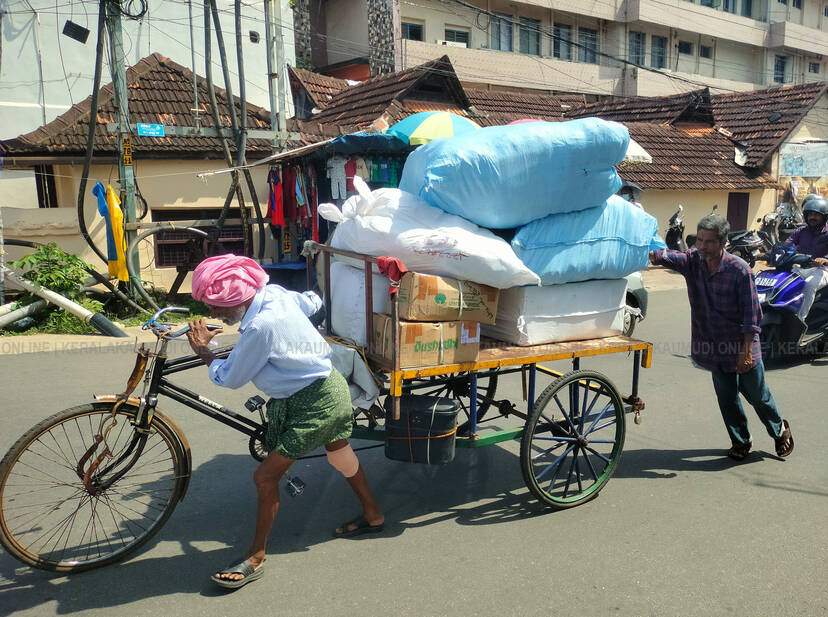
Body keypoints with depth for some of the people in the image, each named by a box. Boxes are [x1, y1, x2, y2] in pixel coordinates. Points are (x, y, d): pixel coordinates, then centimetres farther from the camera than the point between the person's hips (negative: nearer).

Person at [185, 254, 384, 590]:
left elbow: (230, 378, -16)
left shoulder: (261, 327, -29)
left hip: (313, 404, -10)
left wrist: (204, 351, -1)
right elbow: (312, 302, 17)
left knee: (266, 477, -4)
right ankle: (372, 515, 48)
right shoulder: (273, 292, -4)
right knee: (341, 456, 28)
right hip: (331, 386, 10)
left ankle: (255, 558, 11)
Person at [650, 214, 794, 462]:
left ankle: (779, 430, 41)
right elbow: (668, 257, -24)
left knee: (758, 395, 13)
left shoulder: (739, 270, -18)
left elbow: (751, 314, -16)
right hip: (714, 347, 3)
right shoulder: (692, 262, -6)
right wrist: (650, 253, -47)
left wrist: (746, 351, -17)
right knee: (726, 397, 13)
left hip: (742, 345, -3)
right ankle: (740, 441, 33)